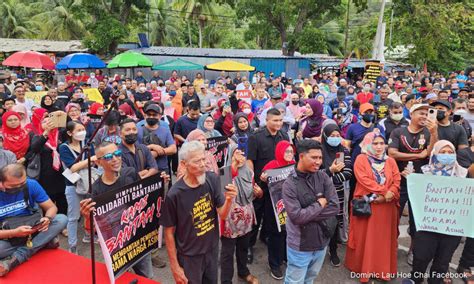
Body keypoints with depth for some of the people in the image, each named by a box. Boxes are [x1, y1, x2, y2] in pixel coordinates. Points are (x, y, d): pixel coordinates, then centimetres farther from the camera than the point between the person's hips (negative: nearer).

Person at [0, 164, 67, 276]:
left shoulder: (31, 185, -13)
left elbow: (51, 207, -7)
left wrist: (47, 218, -29)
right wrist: (15, 233, -34)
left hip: (33, 231, 3)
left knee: (62, 219, -22)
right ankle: (44, 242, -15)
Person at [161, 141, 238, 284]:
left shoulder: (212, 180, -13)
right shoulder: (174, 194, -24)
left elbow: (223, 215, -9)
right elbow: (169, 232, -13)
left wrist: (229, 200, -30)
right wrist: (175, 266, -7)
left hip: (212, 250, 4)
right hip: (189, 257, -4)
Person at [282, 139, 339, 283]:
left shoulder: (323, 177, -5)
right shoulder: (290, 184, -18)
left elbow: (334, 207, -12)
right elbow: (297, 216, -25)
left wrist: (308, 214, -19)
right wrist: (319, 205, -16)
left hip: (321, 242, 4)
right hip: (300, 246, -4)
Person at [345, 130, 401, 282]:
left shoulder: (390, 161, 10)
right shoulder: (361, 159, -3)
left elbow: (397, 181, 1)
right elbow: (364, 180, -15)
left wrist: (389, 194, -17)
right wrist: (384, 191, -18)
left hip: (386, 206, 4)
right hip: (366, 205, -3)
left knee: (385, 238, 11)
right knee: (365, 237, 5)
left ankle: (384, 269, 26)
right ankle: (364, 268, 19)